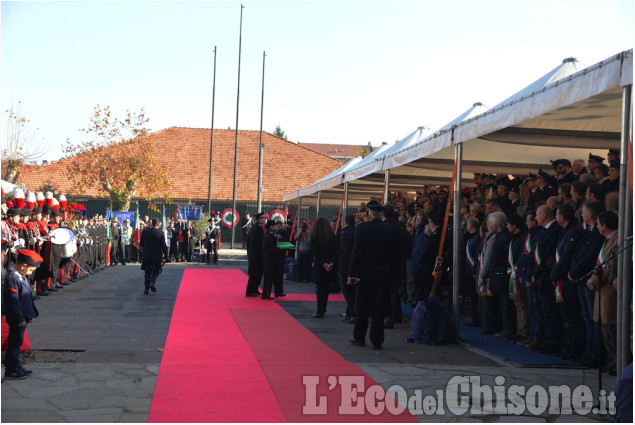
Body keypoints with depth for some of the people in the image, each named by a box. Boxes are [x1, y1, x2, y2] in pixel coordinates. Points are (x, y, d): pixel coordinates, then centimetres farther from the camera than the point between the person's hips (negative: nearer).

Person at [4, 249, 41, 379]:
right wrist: (20, 319, -20)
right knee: (14, 343, -2)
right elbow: (13, 302, -21)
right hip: (17, 319, -9)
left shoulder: (22, 277, 10)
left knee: (16, 342, 16)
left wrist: (29, 315, 22)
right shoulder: (12, 279, -20)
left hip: (23, 318, 9)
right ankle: (12, 370, 6)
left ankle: (15, 367, 24)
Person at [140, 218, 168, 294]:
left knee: (147, 272, 13)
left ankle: (146, 288, 10)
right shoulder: (160, 233, -10)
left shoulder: (145, 232, -1)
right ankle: (152, 283, -9)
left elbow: (142, 244, 8)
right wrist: (166, 255, 0)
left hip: (147, 256, 3)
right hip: (157, 256, -3)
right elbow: (163, 246, -9)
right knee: (156, 271, 13)